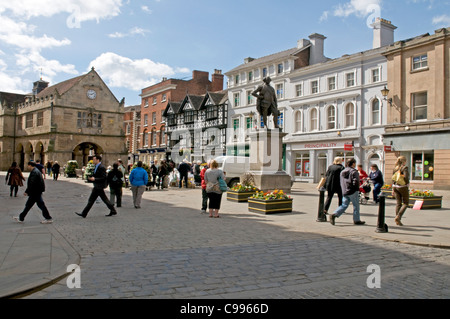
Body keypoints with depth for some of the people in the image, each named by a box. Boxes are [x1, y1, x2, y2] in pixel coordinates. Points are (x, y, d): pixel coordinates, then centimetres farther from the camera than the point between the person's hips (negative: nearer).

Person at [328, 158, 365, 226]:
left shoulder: (342, 172, 12)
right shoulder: (354, 172, -12)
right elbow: (355, 182, -21)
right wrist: (357, 188, -4)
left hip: (344, 192, 7)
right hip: (353, 192, -7)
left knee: (344, 205, 9)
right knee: (356, 206, 8)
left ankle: (334, 215, -8)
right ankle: (356, 220, 16)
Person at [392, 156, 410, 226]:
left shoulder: (395, 168, 10)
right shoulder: (405, 168, -10)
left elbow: (393, 179, 10)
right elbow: (406, 177, -21)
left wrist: (393, 189, 13)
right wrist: (407, 185, -4)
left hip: (395, 187, 6)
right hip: (403, 187, -6)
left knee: (398, 203, 9)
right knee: (406, 203, 5)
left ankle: (397, 221, 7)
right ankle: (398, 217, -11)